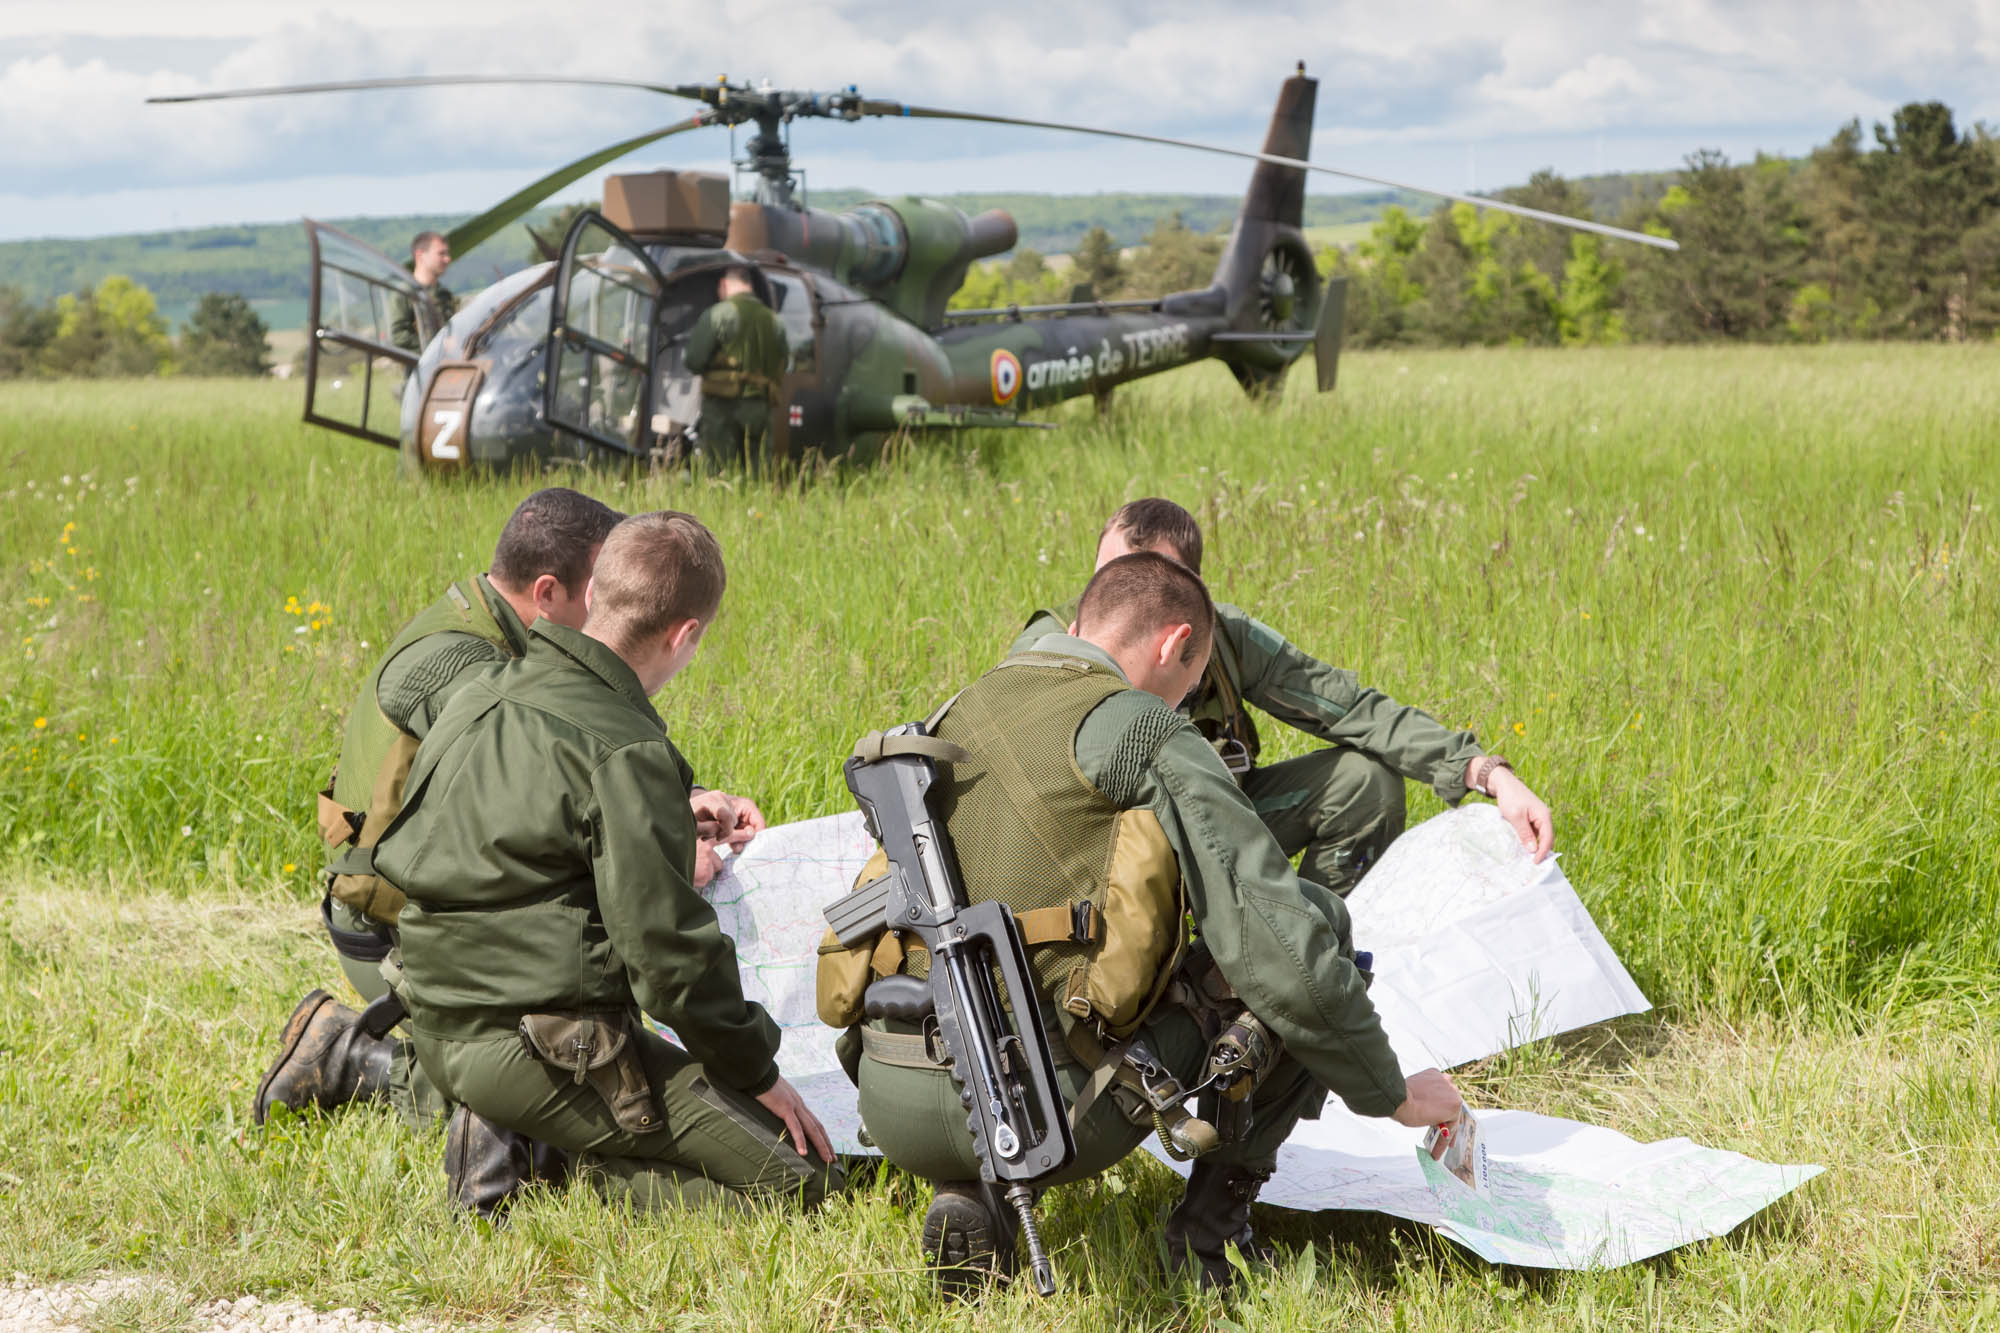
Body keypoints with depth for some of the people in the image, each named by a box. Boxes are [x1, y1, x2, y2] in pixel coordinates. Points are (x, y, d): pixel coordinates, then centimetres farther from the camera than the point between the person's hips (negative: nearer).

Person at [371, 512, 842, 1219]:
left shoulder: (475, 697, 8)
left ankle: (507, 1136, 8)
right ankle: (555, 1159, -9)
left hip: (445, 1032, 9)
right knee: (803, 1177, -6)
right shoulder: (628, 753, -18)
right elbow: (668, 950, -18)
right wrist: (758, 1072, -4)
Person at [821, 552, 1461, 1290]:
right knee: (1313, 920, 10)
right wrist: (1397, 1096, 5)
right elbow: (1281, 950, -8)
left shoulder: (951, 723, 17)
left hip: (893, 1110, 6)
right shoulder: (1152, 742, -3)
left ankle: (969, 1199, 14)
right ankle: (1214, 1217, 12)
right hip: (1055, 1112, -6)